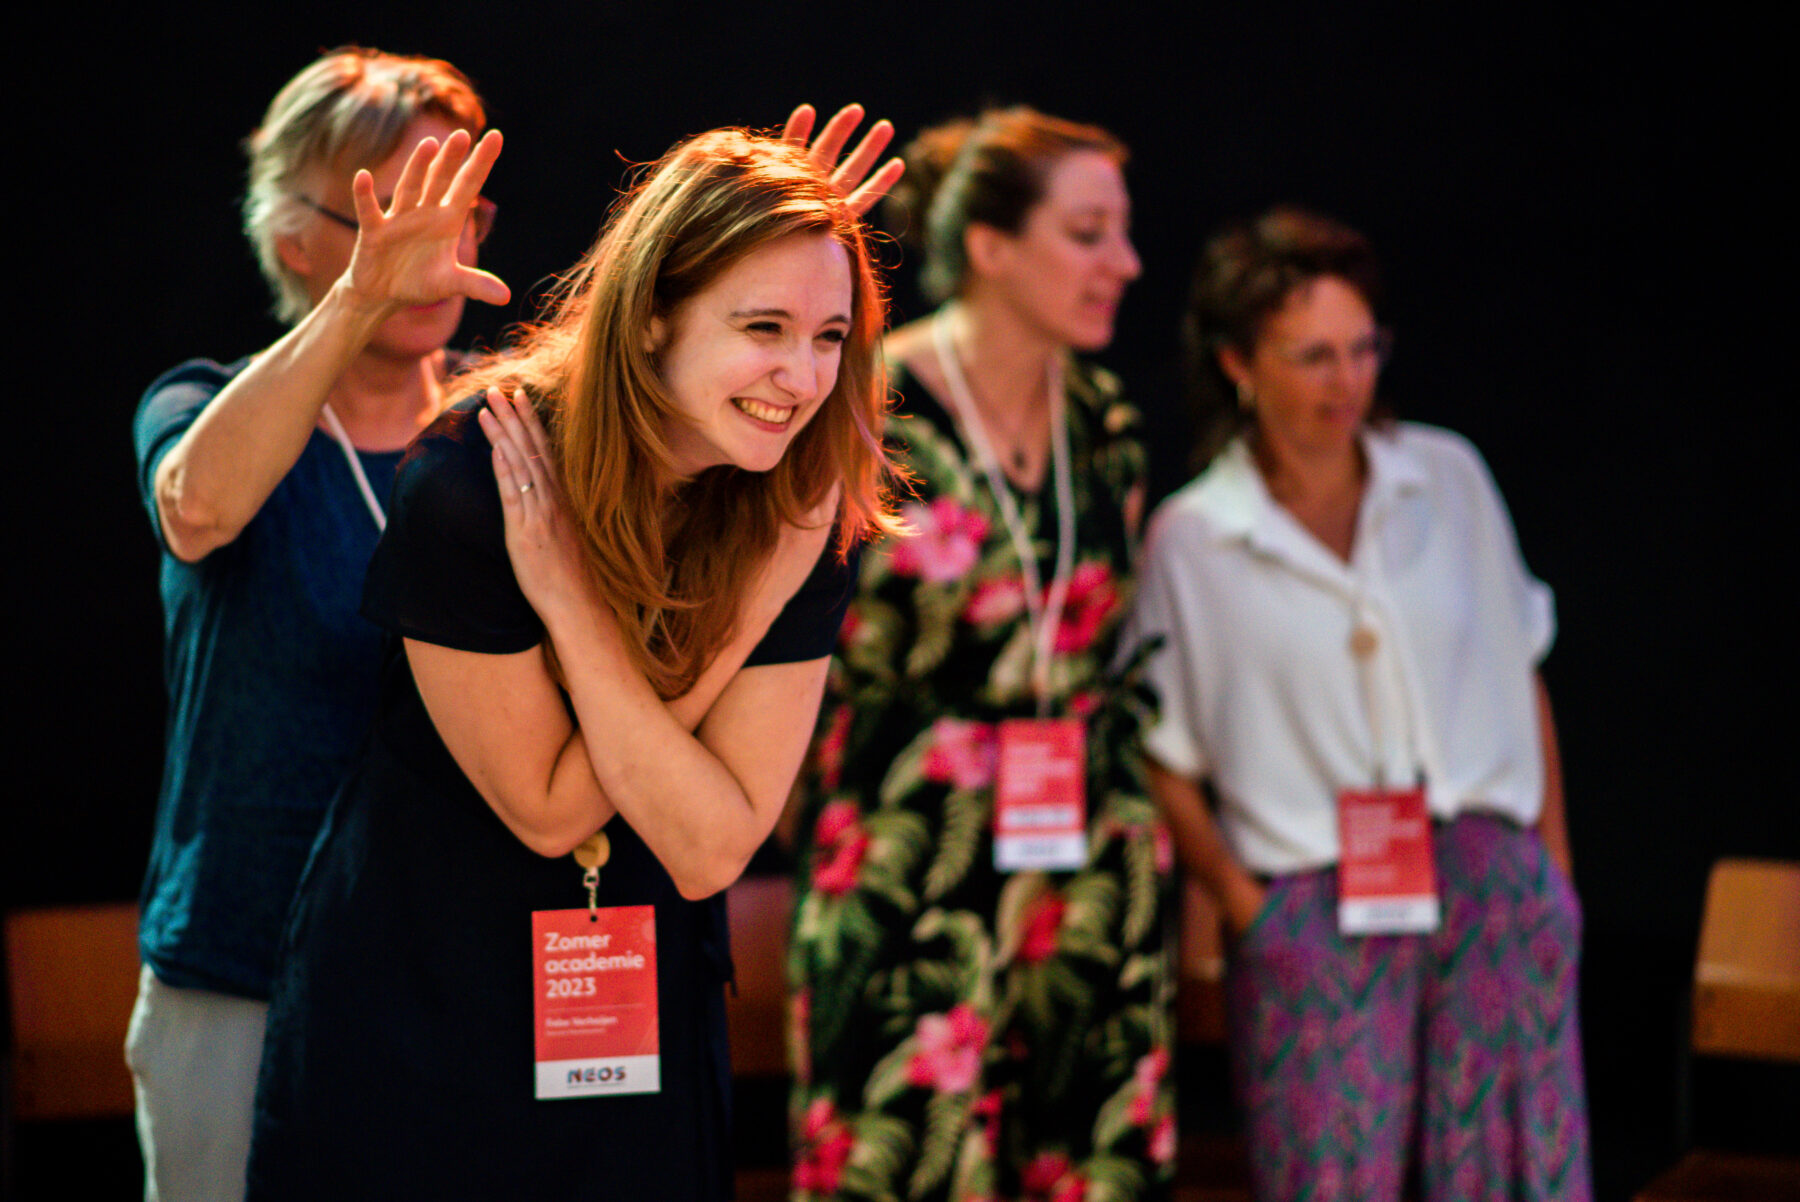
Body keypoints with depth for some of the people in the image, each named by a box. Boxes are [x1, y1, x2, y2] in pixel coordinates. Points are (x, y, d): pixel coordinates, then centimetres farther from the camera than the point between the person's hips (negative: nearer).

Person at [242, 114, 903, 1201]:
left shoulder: (804, 518, -11)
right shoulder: (467, 487, -22)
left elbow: (709, 849, -16)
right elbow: (548, 809, -17)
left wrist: (571, 605, -24)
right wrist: (746, 615, -25)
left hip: (649, 1018, 3)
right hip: (412, 1017, -3)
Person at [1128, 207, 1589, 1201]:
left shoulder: (1449, 478, 8)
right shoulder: (1188, 542, 0)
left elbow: (1520, 677, 15)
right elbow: (1165, 764, 3)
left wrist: (1553, 863, 10)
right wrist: (1248, 913, -5)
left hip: (1494, 886, 2)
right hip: (1315, 920, -2)